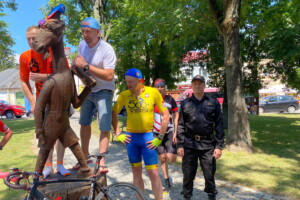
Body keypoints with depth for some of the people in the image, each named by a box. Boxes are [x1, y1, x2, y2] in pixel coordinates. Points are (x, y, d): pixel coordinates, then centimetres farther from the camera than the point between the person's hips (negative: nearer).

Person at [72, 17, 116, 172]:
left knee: (104, 127, -8)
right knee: (84, 123, 14)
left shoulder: (107, 49, -22)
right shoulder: (82, 45, -1)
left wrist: (86, 66, -32)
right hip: (88, 90, 7)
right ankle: (85, 155, 30)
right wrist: (76, 65, -8)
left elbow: (109, 76, -31)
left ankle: (101, 162, 0)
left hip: (103, 92, -6)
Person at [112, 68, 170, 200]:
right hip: (131, 137, 2)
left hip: (147, 137, -2)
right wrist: (118, 134, 0)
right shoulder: (124, 95, -4)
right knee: (136, 172, 13)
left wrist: (160, 137, -7)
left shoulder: (153, 92, -9)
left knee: (153, 173, -1)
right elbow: (113, 114, 7)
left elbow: (166, 115, -4)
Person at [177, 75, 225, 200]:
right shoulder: (185, 103, 6)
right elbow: (180, 125, 5)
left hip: (208, 145, 0)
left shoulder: (213, 103, 4)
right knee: (188, 174, 9)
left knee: (209, 174, 8)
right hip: (189, 144, 1)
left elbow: (219, 125, 3)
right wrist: (180, 145, 0)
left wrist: (219, 146, -3)